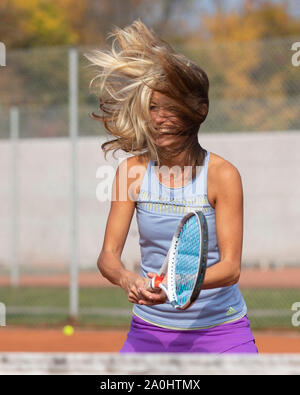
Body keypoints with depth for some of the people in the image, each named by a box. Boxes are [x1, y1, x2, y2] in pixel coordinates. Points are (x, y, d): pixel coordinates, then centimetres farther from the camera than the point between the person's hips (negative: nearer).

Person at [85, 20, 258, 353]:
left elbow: (230, 267, -15)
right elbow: (108, 255, -3)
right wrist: (128, 279, -27)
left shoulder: (222, 175, -10)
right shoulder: (132, 170, -2)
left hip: (220, 328, -2)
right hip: (149, 330, 2)